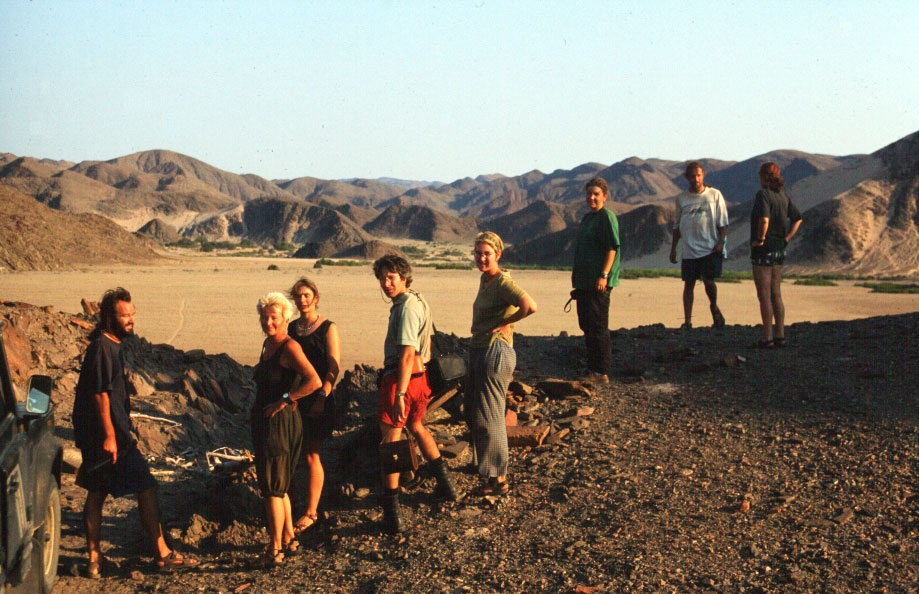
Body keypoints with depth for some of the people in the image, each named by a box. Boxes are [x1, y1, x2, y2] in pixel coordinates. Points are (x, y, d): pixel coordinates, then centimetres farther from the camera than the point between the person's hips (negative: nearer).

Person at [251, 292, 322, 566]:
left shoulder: (289, 347, -16)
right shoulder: (267, 344, 11)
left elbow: (314, 381, -28)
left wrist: (283, 401, -21)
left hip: (280, 422, -10)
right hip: (263, 421, 10)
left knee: (272, 489, -3)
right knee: (277, 487, 18)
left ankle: (275, 549, 6)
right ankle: (289, 539, 29)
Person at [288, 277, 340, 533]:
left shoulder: (328, 328, -4)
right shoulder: (291, 328, 11)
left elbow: (333, 368, -10)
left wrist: (321, 397, -20)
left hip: (317, 400, -5)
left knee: (312, 456, -1)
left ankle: (311, 512, 8)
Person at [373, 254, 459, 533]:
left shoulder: (406, 307, -18)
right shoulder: (420, 302, 13)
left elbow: (407, 354, -25)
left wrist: (399, 394, -29)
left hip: (400, 379, -10)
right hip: (420, 376, 10)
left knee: (391, 440, -5)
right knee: (416, 426, 29)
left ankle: (392, 511, -6)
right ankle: (446, 484, 41)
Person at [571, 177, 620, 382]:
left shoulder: (607, 217, -9)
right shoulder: (587, 218, 18)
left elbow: (612, 248, -16)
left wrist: (604, 275, -23)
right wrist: (576, 277, 23)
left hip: (599, 282, -9)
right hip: (584, 281, 9)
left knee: (598, 326, -8)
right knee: (587, 325, 13)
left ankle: (601, 373, -4)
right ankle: (592, 369, 22)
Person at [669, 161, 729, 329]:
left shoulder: (714, 195, 3)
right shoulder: (681, 198, 9)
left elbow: (723, 222, 3)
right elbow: (677, 225, 16)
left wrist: (720, 242, -8)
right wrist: (673, 248, 11)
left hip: (710, 248, -2)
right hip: (689, 249, 3)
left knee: (708, 280, -12)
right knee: (688, 285, 1)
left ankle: (714, 308, 18)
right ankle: (687, 321, 7)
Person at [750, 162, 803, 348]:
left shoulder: (763, 195, -15)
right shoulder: (783, 196, 9)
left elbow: (764, 219, -30)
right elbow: (798, 219, 17)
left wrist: (760, 239, -17)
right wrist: (786, 239, 13)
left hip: (763, 250, -8)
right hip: (779, 249, 8)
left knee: (764, 296, -3)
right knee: (776, 295, 13)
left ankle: (767, 338, -1)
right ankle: (780, 336, 17)